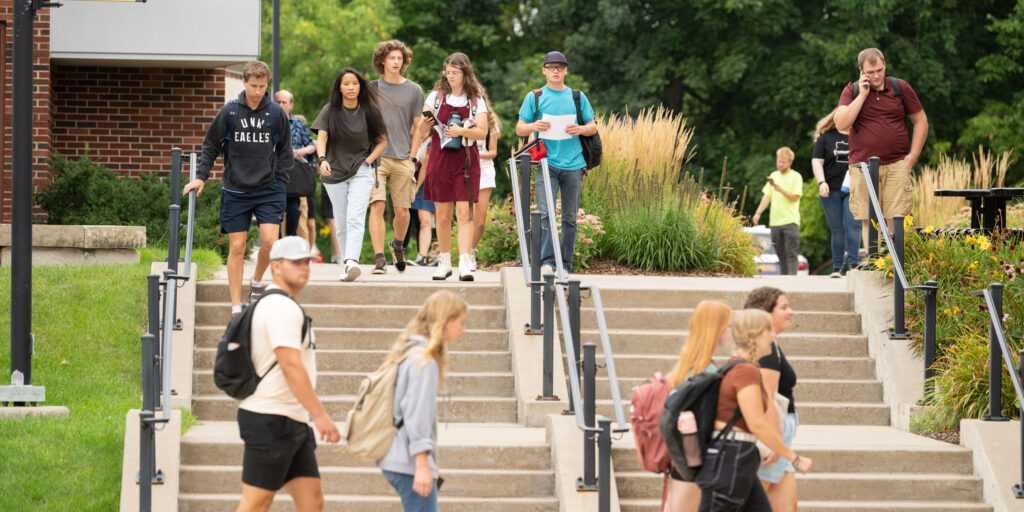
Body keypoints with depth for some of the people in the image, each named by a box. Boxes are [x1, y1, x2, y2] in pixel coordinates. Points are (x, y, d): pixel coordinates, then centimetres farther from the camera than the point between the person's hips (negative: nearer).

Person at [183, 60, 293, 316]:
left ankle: (257, 280, 15)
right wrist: (201, 177, 0)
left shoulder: (276, 113, 2)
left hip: (268, 189, 0)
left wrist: (280, 182, 4)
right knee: (237, 247, 0)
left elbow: (285, 151, 11)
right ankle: (236, 306, 5)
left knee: (270, 240, -14)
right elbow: (210, 146, 9)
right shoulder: (229, 112, -1)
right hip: (235, 191, 0)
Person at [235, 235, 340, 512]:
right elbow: (291, 365, -22)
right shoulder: (280, 307, -13)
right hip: (271, 421, -10)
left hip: (293, 424, 10)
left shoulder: (287, 307, 21)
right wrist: (320, 414, -23)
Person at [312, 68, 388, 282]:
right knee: (341, 224, 5)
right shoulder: (329, 111, 0)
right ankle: (347, 264, 15)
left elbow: (382, 140, 11)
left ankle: (352, 262, -32)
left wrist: (368, 161, -3)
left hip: (361, 172, -2)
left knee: (355, 219, -18)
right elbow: (321, 138, -10)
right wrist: (322, 159, -30)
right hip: (335, 173, 2)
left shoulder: (368, 112, 2)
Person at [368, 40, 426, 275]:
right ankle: (379, 259, -13)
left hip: (403, 158, 1)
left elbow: (418, 128, 10)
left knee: (402, 211, 3)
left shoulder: (414, 90, 8)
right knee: (377, 206, -14)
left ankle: (398, 245, 33)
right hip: (375, 156, -1)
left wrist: (412, 158, 2)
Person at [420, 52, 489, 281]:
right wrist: (426, 123, -18)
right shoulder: (436, 96, 8)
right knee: (442, 214, 3)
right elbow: (423, 128, 6)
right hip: (440, 158, 1)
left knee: (464, 212, -9)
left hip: (466, 159, -1)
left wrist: (461, 131, -19)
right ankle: (444, 262, 12)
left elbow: (482, 132, -2)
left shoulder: (476, 101, 5)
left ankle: (465, 264, -14)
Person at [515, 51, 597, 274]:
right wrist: (533, 126, -13)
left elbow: (593, 127, 15)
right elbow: (519, 129, 9)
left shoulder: (577, 97, 12)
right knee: (545, 212, -15)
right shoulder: (534, 97, 8)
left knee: (570, 217, 4)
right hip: (546, 163, -2)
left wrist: (581, 129, -8)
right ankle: (546, 262, -17)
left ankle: (565, 264, 10)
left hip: (572, 164, 2)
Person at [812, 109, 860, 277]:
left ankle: (853, 262, -15)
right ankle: (837, 267, 4)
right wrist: (821, 182, -10)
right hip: (831, 191, 0)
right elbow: (816, 162, 4)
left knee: (852, 225, -13)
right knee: (837, 230, 2)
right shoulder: (826, 138, 9)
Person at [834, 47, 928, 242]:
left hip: (896, 166, 0)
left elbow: (920, 121, 14)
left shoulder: (901, 88, 7)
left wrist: (913, 155, 4)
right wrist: (862, 95, -8)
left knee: (896, 219, -7)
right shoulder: (851, 91, 6)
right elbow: (841, 124, -7)